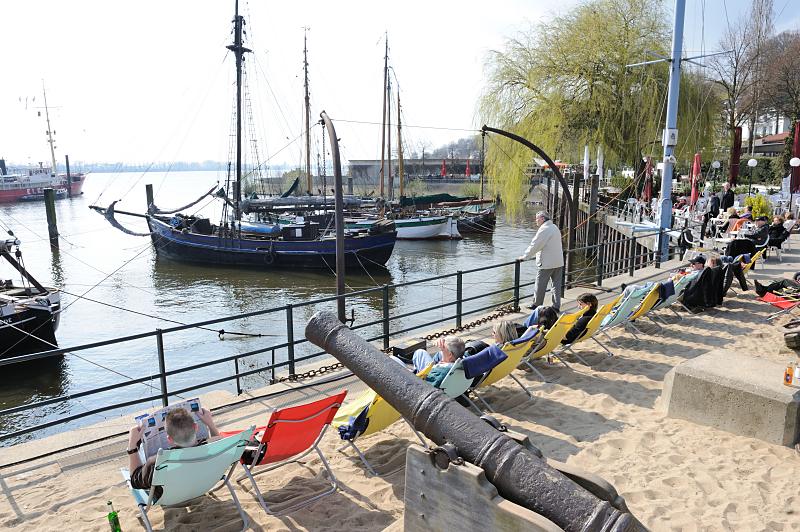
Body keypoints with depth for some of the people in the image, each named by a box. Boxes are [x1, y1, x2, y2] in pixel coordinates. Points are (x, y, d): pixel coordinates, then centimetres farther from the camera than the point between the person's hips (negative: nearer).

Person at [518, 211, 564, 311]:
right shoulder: (555, 227, 13)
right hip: (558, 262, 9)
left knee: (540, 285, 3)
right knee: (557, 284, 9)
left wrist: (525, 257, -6)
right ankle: (556, 306, 13)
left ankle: (537, 304, 13)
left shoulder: (544, 229, -16)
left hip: (546, 263, -9)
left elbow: (534, 245, -15)